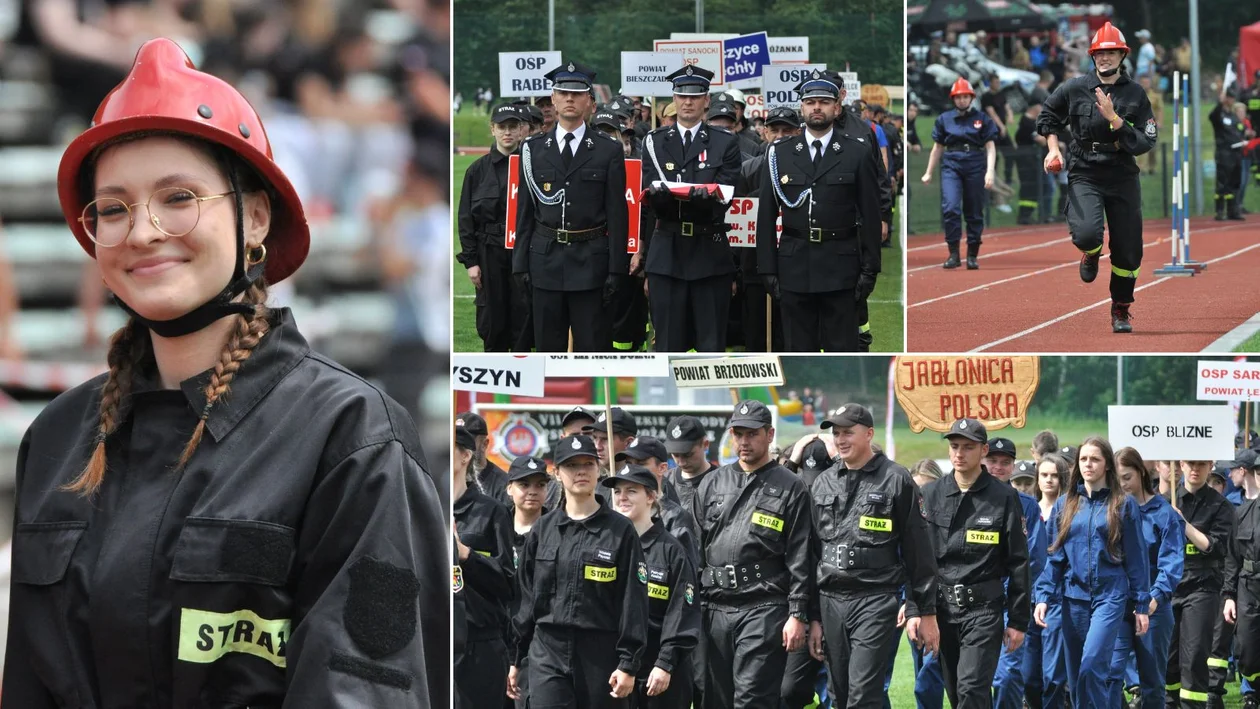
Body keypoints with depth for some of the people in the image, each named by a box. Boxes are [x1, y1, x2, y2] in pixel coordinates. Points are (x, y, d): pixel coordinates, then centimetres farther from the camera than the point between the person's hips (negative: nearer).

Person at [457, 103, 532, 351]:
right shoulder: (478, 170, 3)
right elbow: (466, 218, 4)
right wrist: (470, 261, -2)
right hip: (490, 253, 1)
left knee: (523, 316, 0)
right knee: (491, 320, 5)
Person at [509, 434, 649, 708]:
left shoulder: (620, 531, -1)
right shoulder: (543, 530, 8)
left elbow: (634, 601, -3)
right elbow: (526, 596, 13)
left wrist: (629, 664, -9)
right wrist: (515, 659, 12)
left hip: (600, 654, -1)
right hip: (547, 654, 1)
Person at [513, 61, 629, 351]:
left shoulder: (608, 151, 3)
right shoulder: (533, 149, 8)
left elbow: (617, 214, 0)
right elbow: (525, 211, 8)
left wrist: (616, 269, -6)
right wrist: (520, 264, 2)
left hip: (591, 261, -2)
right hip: (545, 259, 2)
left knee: (593, 346, 0)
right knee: (548, 347, 7)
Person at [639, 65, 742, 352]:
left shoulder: (725, 143, 6)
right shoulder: (655, 142, 11)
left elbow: (724, 196, -6)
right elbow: (651, 197, 5)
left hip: (710, 252, -1)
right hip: (666, 251, 1)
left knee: (711, 343, 0)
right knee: (668, 343, 2)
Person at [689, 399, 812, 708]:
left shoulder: (789, 488, 2)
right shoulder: (712, 484, 15)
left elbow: (800, 559, -2)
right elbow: (695, 549, 15)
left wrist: (798, 615, -8)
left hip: (763, 610, -5)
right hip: (714, 610, 5)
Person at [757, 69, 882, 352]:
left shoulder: (858, 153, 2)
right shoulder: (779, 154, 7)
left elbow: (870, 216, 2)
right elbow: (766, 216, 8)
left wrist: (869, 270, -3)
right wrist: (767, 269, 2)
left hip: (841, 271, -2)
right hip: (794, 268, 2)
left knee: (842, 350, 0)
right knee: (799, 351, 6)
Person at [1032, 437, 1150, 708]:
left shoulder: (1123, 505, 0)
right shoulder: (1065, 504, 9)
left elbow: (1136, 557, 2)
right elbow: (1055, 556, 10)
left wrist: (1141, 605, 0)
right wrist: (1043, 596, 0)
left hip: (1110, 595, -4)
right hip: (1074, 596, 4)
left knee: (1092, 665, -21)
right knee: (1075, 675, 8)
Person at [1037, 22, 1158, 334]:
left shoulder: (1135, 94, -1)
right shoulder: (1074, 88, -1)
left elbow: (1146, 141, -9)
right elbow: (1047, 116, 16)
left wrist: (1114, 119, -20)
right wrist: (1053, 149, 2)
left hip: (1123, 177, 1)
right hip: (1084, 175, -1)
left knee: (1128, 250, 2)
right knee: (1087, 233, -26)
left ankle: (1120, 311, 25)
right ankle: (1091, 254, 15)